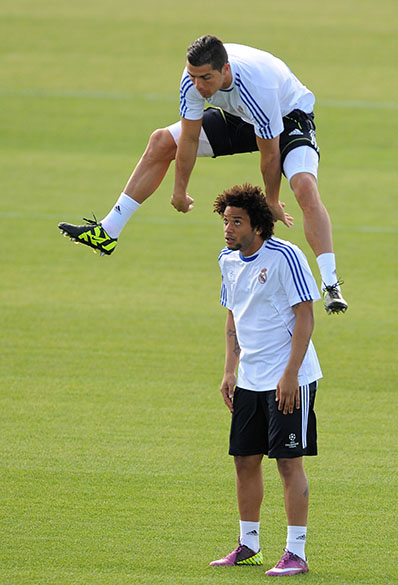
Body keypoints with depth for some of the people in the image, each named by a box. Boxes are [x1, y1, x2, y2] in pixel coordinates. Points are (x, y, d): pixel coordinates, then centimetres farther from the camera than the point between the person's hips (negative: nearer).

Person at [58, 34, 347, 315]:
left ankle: (331, 285, -34)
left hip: (289, 119, -6)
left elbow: (270, 154, -29)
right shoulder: (195, 77, -26)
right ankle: (108, 232, 13)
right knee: (161, 142, 3)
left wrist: (272, 203, -17)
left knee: (305, 187, -33)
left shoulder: (257, 87, -43)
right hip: (238, 117, 6)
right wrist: (180, 190, -4)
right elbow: (189, 138, -12)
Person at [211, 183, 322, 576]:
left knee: (289, 461, -7)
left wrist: (291, 374, -19)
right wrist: (230, 372, 12)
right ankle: (248, 545, 23)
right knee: (245, 459, 10)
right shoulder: (229, 260, 8)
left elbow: (305, 316, -15)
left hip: (288, 380, -7)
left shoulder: (285, 257, -15)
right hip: (250, 379, 7)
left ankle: (296, 553, -4)